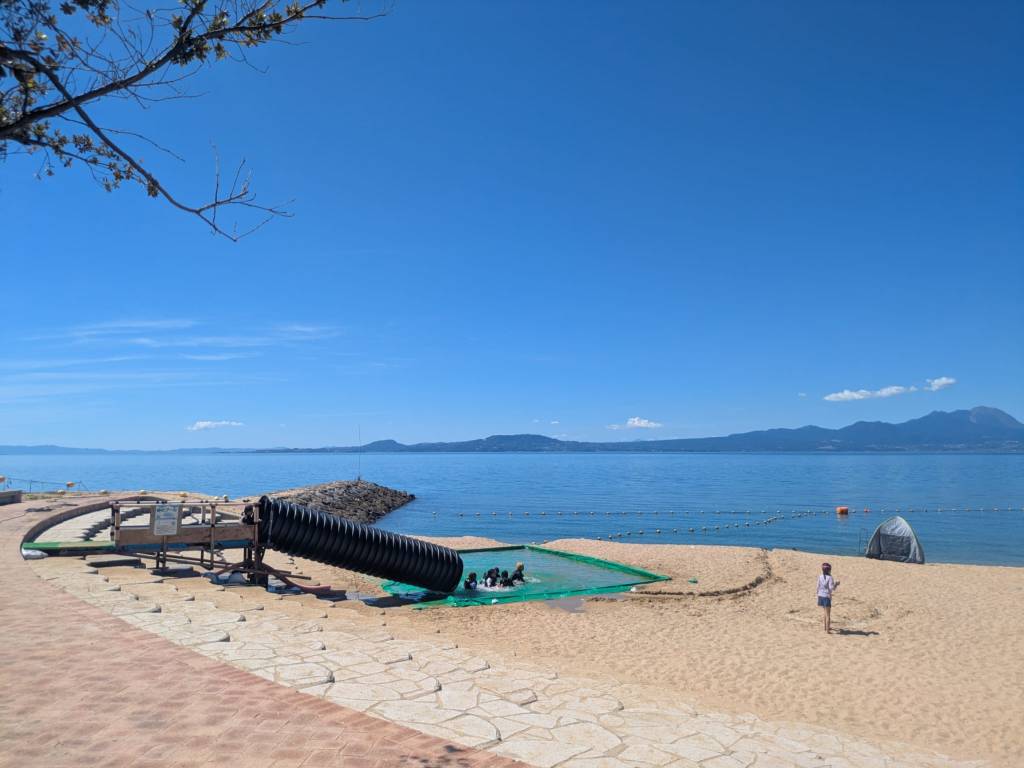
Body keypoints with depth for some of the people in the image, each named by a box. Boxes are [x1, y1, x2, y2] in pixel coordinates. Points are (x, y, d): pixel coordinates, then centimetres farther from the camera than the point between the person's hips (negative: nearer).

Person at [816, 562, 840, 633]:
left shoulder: (820, 577, 3)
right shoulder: (830, 577, -14)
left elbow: (818, 587, 6)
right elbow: (831, 588, -18)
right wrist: (836, 584, 1)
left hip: (821, 596, 6)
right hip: (827, 596, -6)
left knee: (826, 612, 24)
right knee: (828, 613, 1)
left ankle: (827, 627, 33)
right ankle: (827, 629, 0)